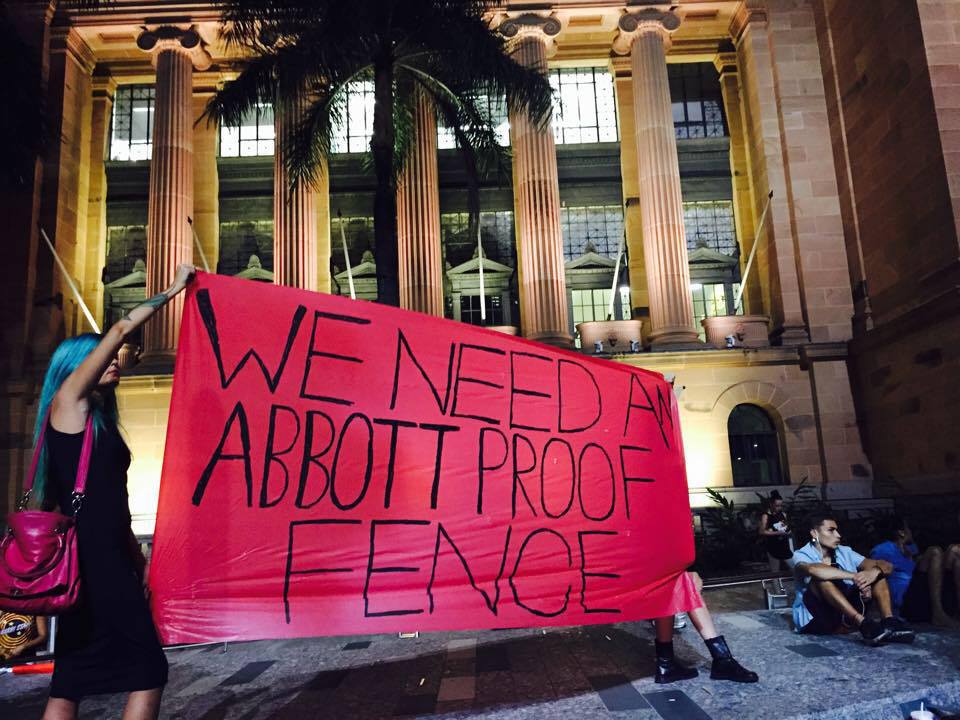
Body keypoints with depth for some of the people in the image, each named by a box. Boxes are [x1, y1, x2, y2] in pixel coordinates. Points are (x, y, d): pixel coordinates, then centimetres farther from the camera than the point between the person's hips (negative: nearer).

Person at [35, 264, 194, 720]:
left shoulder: (98, 419, 19)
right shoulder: (67, 402, -4)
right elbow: (121, 329, -8)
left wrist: (137, 561, 17)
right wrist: (171, 290, 1)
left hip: (107, 559, 9)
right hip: (88, 560, -9)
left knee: (71, 681, 11)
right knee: (148, 670, -6)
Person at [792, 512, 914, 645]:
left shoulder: (845, 552, 9)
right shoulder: (802, 555, -8)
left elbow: (887, 566, 0)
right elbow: (813, 570, -34)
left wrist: (874, 572, -24)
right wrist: (854, 576, -34)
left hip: (847, 616, 5)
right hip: (814, 618, -5)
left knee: (878, 572, -2)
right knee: (820, 577, -31)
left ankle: (889, 622, -25)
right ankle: (863, 623, -42)